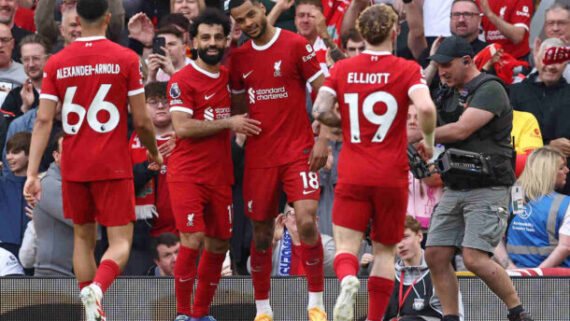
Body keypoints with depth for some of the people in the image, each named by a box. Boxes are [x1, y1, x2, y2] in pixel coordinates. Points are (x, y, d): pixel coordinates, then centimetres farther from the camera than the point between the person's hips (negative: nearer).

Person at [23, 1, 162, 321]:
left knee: (83, 237, 19)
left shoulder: (56, 63, 2)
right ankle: (97, 288, -31)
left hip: (73, 168, 3)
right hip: (113, 166, -3)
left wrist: (32, 173, -4)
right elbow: (142, 121, -4)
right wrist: (155, 153, 15)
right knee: (120, 241, -1)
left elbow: (43, 120, -4)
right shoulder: (125, 58, -5)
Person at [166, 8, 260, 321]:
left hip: (220, 175, 7)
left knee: (218, 245, 8)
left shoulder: (227, 76, 12)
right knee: (192, 241, -15)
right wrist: (229, 124, -16)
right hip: (187, 174, -6)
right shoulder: (182, 80, -8)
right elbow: (182, 127, -18)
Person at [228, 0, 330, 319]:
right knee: (262, 233, 6)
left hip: (298, 153, -4)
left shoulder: (297, 45, -5)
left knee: (307, 222, -18)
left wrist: (323, 139, -11)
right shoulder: (239, 58, 9)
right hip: (259, 157, 4)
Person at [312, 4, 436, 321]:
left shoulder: (342, 69, 3)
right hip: (392, 175, -1)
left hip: (352, 175, 1)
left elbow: (321, 110, -6)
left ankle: (348, 279, -36)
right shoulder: (407, 69, -4)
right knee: (385, 250, 11)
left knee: (346, 246, -3)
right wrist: (429, 141, -2)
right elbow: (426, 108, -20)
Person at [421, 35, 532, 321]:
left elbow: (460, 130, -20)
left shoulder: (490, 90, -10)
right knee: (435, 255, -2)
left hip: (487, 190, -8)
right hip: (453, 190, 8)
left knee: (475, 259, -18)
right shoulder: (451, 96, 16)